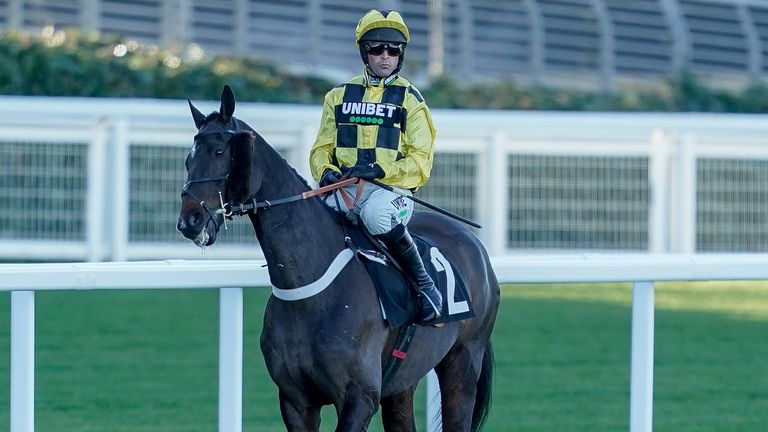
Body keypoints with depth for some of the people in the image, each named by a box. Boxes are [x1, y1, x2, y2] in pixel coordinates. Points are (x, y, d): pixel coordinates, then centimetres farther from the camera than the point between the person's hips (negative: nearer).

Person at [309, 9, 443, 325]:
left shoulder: (409, 99, 6)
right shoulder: (340, 96, 17)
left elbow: (420, 162, -1)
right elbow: (321, 149, 17)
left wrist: (379, 170, -18)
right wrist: (325, 171, -8)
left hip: (391, 189, -3)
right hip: (343, 188, 3)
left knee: (377, 214, -40)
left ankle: (424, 283, -21)